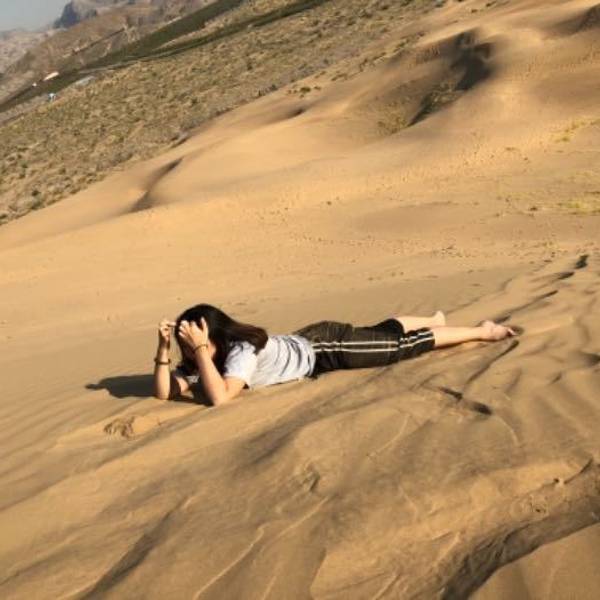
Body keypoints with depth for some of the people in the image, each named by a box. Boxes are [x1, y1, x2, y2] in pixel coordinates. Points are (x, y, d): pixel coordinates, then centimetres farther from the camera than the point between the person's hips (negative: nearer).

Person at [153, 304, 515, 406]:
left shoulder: (242, 351, -34)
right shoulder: (206, 359, -11)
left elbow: (220, 398, -49)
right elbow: (165, 392, -13)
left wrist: (200, 348, -46)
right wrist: (164, 347, -27)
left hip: (325, 349, -7)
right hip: (307, 342, 7)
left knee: (401, 345, 2)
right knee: (381, 332, 28)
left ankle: (483, 332, 17)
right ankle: (433, 321, 52)